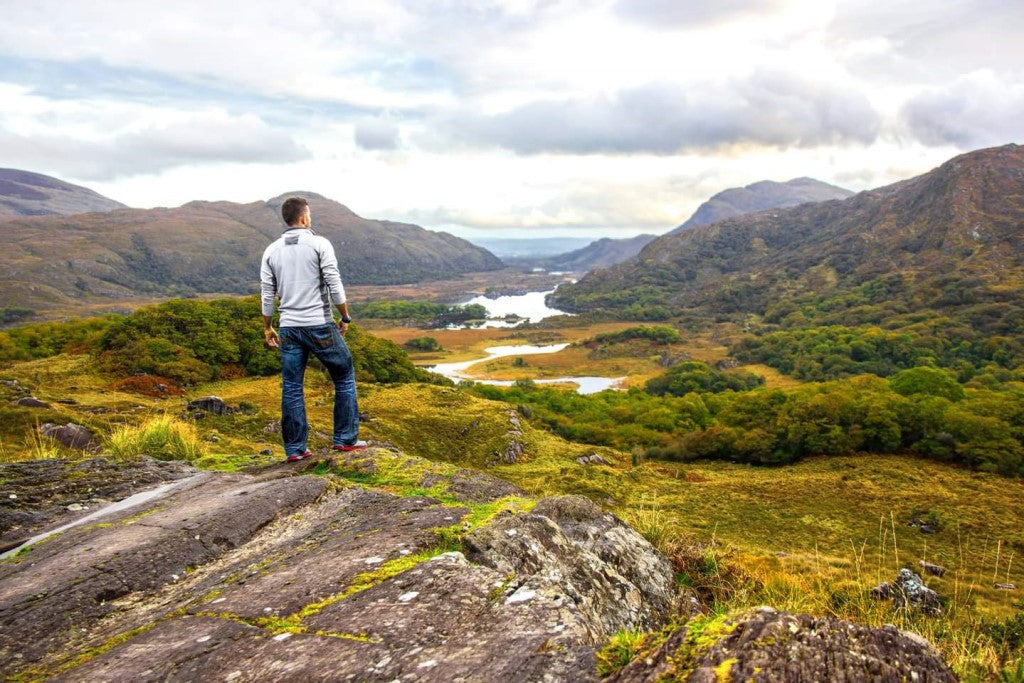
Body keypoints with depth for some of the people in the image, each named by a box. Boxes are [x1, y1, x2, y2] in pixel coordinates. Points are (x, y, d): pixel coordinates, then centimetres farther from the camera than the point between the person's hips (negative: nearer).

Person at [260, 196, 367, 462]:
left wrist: (267, 328, 17)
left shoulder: (272, 250, 8)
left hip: (289, 328, 4)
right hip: (320, 325, -4)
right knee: (344, 377, 12)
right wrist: (345, 317, 2)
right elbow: (334, 285, -10)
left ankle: (295, 449, 12)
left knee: (291, 388, 8)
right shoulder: (320, 244, -6)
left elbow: (267, 294, 8)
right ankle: (346, 438, 13)